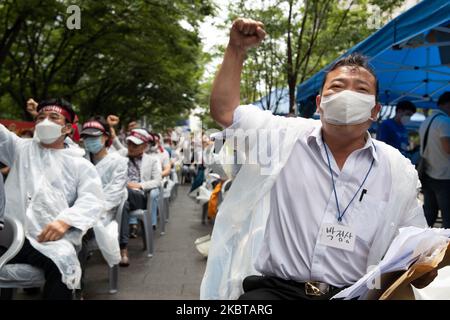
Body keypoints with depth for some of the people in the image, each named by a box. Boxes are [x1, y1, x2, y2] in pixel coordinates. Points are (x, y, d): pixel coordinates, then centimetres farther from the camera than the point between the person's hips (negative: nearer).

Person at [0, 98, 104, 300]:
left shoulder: (80, 164, 13)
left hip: (52, 238, -2)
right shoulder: (20, 148, 22)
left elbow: (91, 200, 0)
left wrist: (65, 220, -21)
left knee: (61, 261, -35)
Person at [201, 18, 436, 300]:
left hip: (354, 292, 3)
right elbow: (225, 111, 9)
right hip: (275, 287, -2)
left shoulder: (399, 170, 8)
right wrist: (237, 49, 6)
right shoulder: (285, 137, 7)